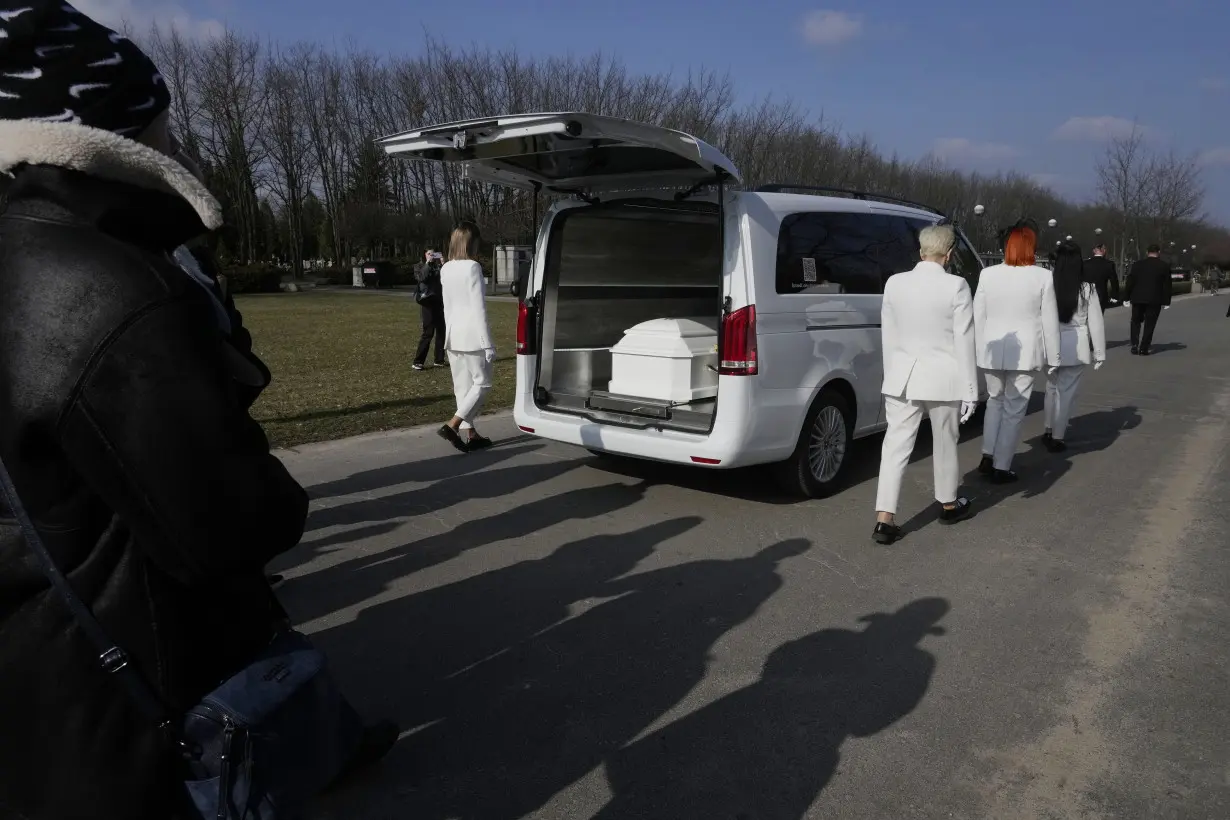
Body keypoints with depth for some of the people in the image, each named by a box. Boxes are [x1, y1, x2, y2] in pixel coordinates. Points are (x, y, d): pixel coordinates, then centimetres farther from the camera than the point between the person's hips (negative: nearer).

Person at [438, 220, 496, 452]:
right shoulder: (472, 267, -13)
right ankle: (452, 426, -8)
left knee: (463, 387, 10)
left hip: (453, 335, 8)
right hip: (471, 335, -7)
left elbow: (447, 305, 14)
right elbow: (479, 308, -16)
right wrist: (488, 343, -14)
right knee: (482, 383, 3)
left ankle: (470, 434, 15)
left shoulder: (445, 269, 9)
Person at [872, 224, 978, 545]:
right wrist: (970, 389, -3)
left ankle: (884, 519, -3)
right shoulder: (956, 286, -10)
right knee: (945, 444, 15)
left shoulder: (894, 283, 0)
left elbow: (888, 335, 7)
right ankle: (949, 505, 35)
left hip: (902, 377, 2)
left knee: (895, 445, 3)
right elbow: (964, 342, -9)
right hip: (943, 377, -2)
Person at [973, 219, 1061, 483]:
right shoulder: (1042, 277, -8)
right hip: (1024, 351, -2)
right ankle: (1001, 468, 10)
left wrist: (979, 349, 12)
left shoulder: (988, 274, -2)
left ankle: (988, 457, 16)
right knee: (1014, 409, 7)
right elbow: (1049, 320, -4)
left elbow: (978, 316, 3)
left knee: (995, 400, 22)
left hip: (993, 350, 3)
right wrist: (1053, 356, 5)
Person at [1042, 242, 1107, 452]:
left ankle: (1049, 431, 31)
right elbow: (1096, 322, -5)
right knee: (1067, 392, 8)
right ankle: (1057, 438, 13)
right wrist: (1099, 352, 4)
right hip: (1076, 346, -2)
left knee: (1052, 387, 21)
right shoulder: (1087, 287, -9)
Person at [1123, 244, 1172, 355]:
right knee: (1149, 324, 4)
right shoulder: (1164, 266, -1)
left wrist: (1126, 297, 7)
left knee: (1136, 322, 15)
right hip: (1155, 300, -1)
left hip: (1137, 298, 1)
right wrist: (1166, 301, 5)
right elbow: (1167, 285, 0)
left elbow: (1130, 282, 1)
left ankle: (1134, 346, 5)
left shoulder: (1137, 264, 1)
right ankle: (1144, 348, 3)